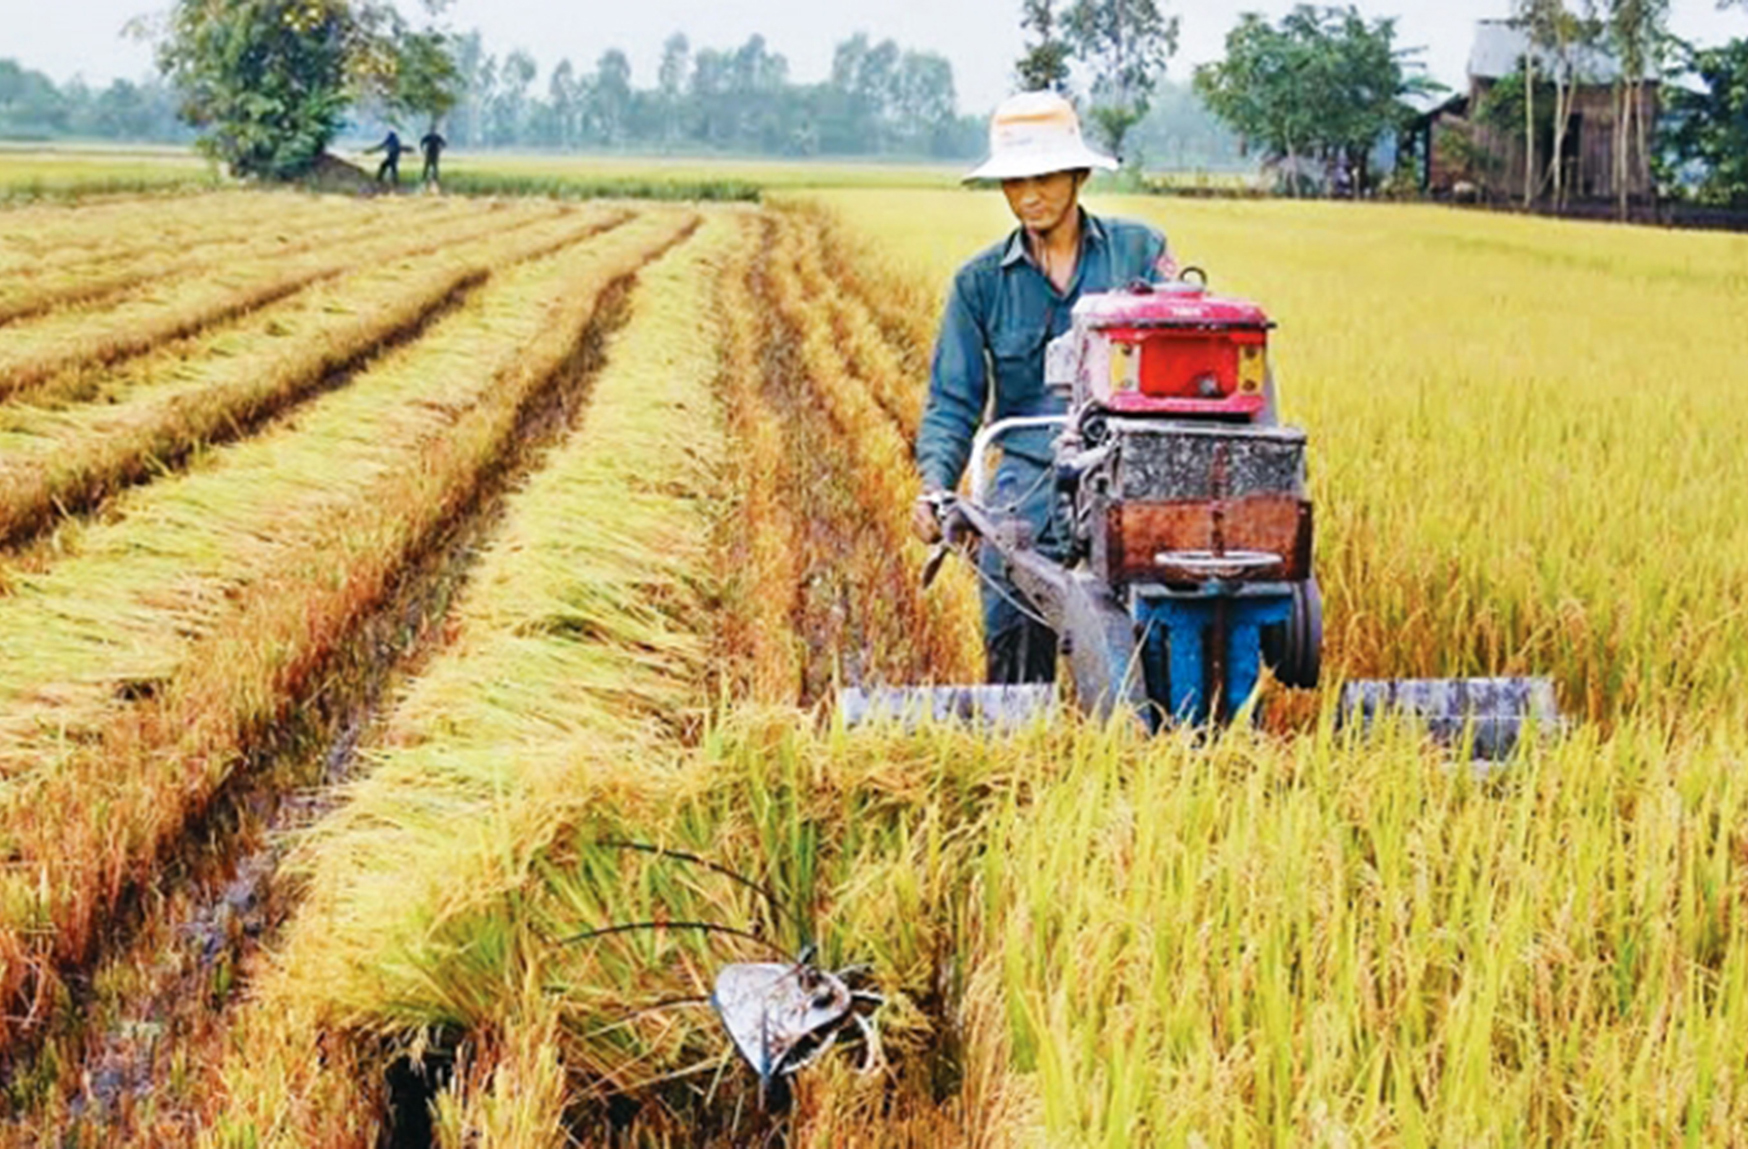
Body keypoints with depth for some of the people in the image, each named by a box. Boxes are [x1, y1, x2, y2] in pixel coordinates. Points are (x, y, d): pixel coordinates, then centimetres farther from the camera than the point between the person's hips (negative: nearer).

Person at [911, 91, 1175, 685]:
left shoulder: (1138, 251, 6)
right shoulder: (980, 280, 10)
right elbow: (953, 402, 11)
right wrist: (934, 485, -7)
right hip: (1028, 486, 2)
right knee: (1014, 668, -4)